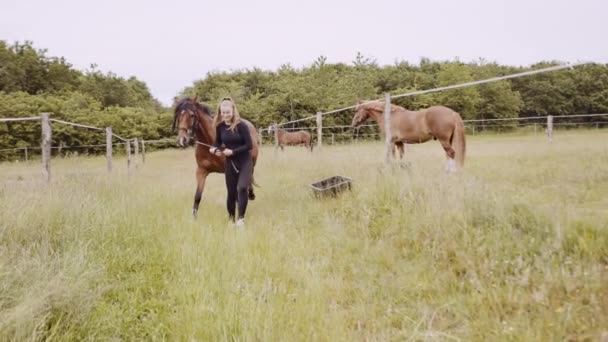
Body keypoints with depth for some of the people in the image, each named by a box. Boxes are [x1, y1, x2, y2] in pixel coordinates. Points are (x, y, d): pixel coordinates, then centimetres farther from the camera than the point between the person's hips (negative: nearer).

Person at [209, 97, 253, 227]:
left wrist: (232, 151, -22)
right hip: (230, 162, 4)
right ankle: (231, 217, 29)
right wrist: (215, 149, -12)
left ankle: (241, 217, -2)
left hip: (245, 161, -3)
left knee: (242, 187, -19)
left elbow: (249, 145, -17)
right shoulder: (220, 126, -4)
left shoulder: (241, 125, -16)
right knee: (231, 191, 9)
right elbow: (218, 142, 10)